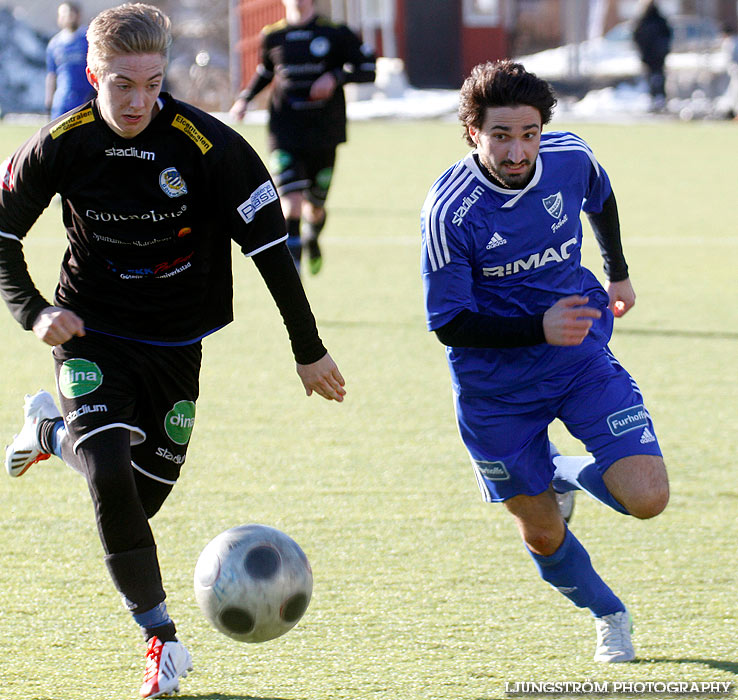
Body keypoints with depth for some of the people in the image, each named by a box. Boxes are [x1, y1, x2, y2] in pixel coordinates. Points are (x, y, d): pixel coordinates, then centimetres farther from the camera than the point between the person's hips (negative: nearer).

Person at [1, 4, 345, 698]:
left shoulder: (209, 146, -18)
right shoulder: (60, 146, -13)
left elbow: (270, 245, -10)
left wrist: (308, 351, -5)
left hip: (174, 342, 1)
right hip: (90, 332, -1)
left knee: (145, 493, 7)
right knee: (110, 475, -22)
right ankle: (161, 640, -8)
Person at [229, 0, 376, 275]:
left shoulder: (335, 33, -2)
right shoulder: (272, 36, 6)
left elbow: (368, 69, 0)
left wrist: (336, 77, -16)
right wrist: (244, 98, 10)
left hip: (324, 136, 0)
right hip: (285, 136, 0)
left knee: (315, 208, 12)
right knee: (291, 204, -17)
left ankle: (312, 241, 49)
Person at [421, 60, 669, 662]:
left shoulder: (570, 157, -12)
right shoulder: (449, 210, -24)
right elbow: (448, 324, -19)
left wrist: (618, 272, 26)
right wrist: (539, 328, -30)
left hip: (581, 359, 2)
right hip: (496, 387, -2)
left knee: (647, 499, -15)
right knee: (542, 534, 8)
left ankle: (568, 473, 18)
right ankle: (608, 614, 39)